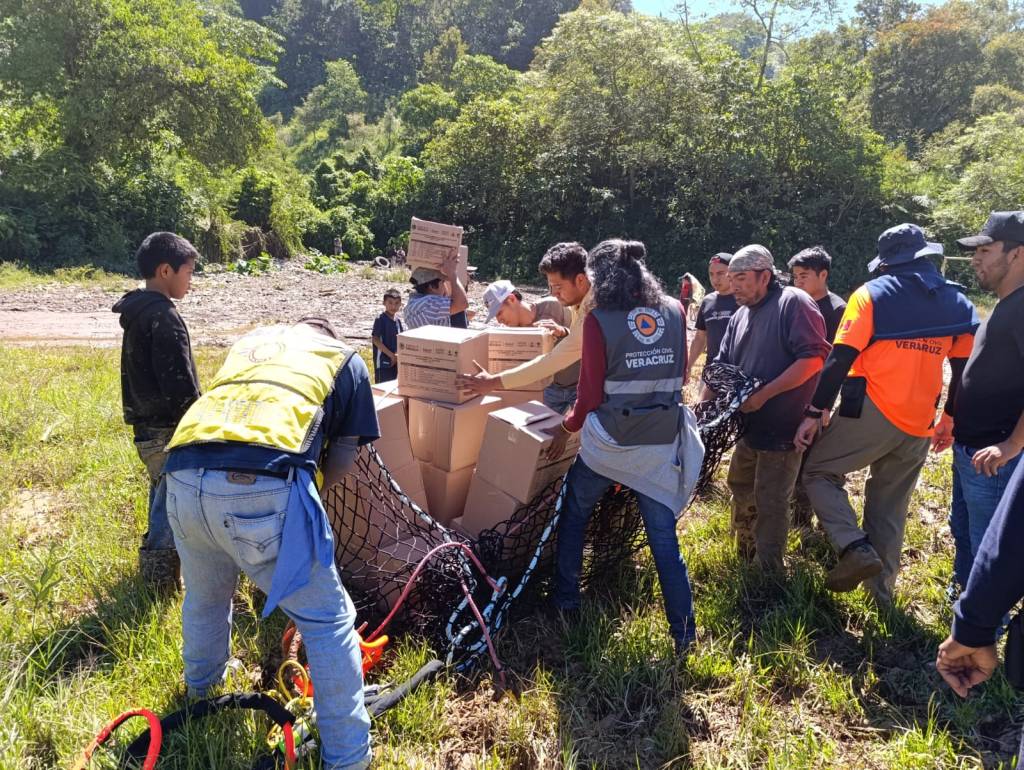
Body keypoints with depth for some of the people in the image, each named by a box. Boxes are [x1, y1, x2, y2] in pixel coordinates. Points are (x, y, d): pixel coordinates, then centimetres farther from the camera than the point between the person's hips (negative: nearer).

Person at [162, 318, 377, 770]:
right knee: (327, 619, 12)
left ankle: (200, 689, 60)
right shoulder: (346, 359, 24)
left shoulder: (250, 339, 35)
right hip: (264, 485, -5)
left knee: (204, 597, 34)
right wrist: (310, 491, 34)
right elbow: (344, 455, 17)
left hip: (183, 476, 6)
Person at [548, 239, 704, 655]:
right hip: (662, 443, 3)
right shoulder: (674, 311, 1)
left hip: (609, 442, -3)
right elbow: (679, 373, 11)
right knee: (664, 536, 10)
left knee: (573, 515, 22)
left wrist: (567, 428, 6)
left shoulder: (599, 321, -11)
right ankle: (684, 634, 14)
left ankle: (565, 604, 31)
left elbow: (590, 395, -9)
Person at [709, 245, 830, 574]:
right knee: (741, 489, 20)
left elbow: (813, 358, -22)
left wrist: (764, 394, -24)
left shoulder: (793, 303, -14)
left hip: (783, 427, -8)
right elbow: (722, 366, 15)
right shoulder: (740, 316, 12)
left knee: (770, 502, 1)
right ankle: (745, 557, 39)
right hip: (750, 424, 9)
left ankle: (768, 573, 16)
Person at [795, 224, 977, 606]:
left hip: (871, 415, -5)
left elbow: (840, 359, -10)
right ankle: (881, 592, 23)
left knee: (818, 472, 11)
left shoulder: (872, 294, -3)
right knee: (890, 510, 16)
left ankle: (855, 547, -8)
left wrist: (815, 412, -8)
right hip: (919, 425, 5)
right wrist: (951, 419, 23)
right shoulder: (957, 302, 11)